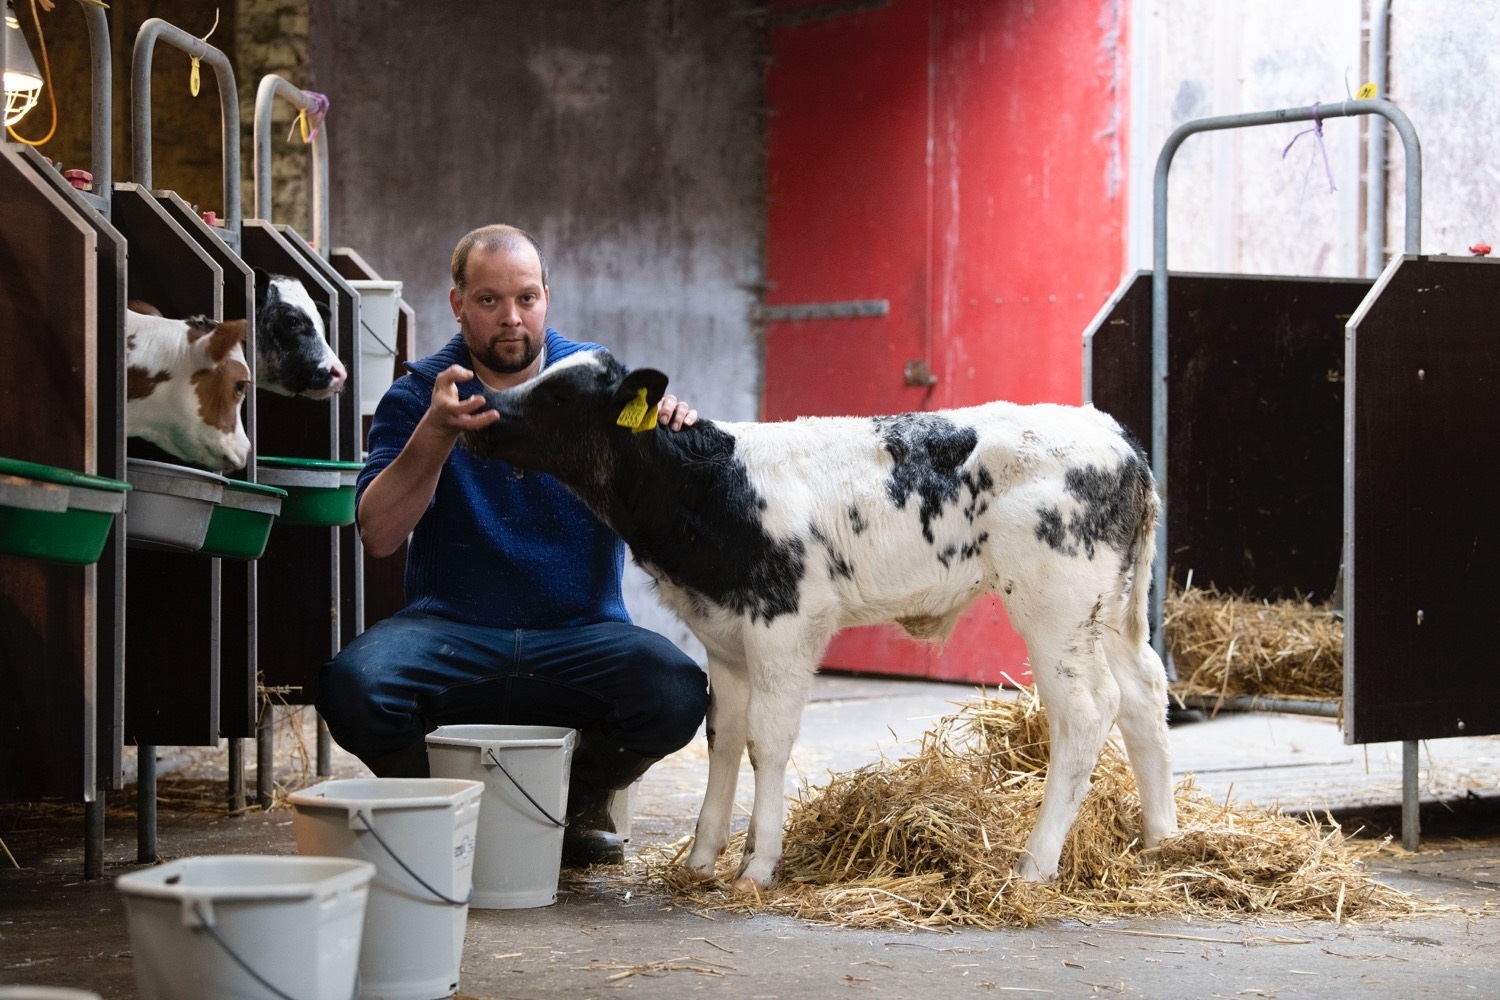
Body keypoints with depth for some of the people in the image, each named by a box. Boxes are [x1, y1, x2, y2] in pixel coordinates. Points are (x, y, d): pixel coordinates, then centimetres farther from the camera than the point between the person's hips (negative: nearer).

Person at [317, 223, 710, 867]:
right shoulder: (417, 396, 2)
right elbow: (377, 536, -11)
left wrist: (668, 425, -25)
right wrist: (437, 433, -25)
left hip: (581, 634, 1)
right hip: (451, 631, 0)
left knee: (678, 690, -30)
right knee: (353, 686, -32)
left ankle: (582, 801, 5)